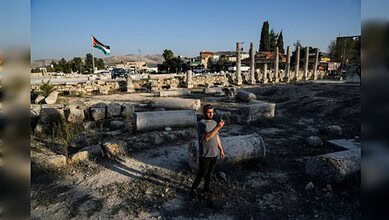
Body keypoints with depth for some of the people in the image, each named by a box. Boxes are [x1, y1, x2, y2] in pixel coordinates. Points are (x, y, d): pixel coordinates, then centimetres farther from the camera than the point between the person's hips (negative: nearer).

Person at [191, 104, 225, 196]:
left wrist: (221, 149, 14)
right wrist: (218, 127, -34)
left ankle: (206, 188, 36)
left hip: (214, 153, 6)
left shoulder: (214, 122, 6)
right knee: (202, 173, 3)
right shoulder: (201, 123, -17)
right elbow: (206, 137, -30)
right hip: (205, 154, -6)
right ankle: (193, 189, 22)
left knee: (209, 173, 19)